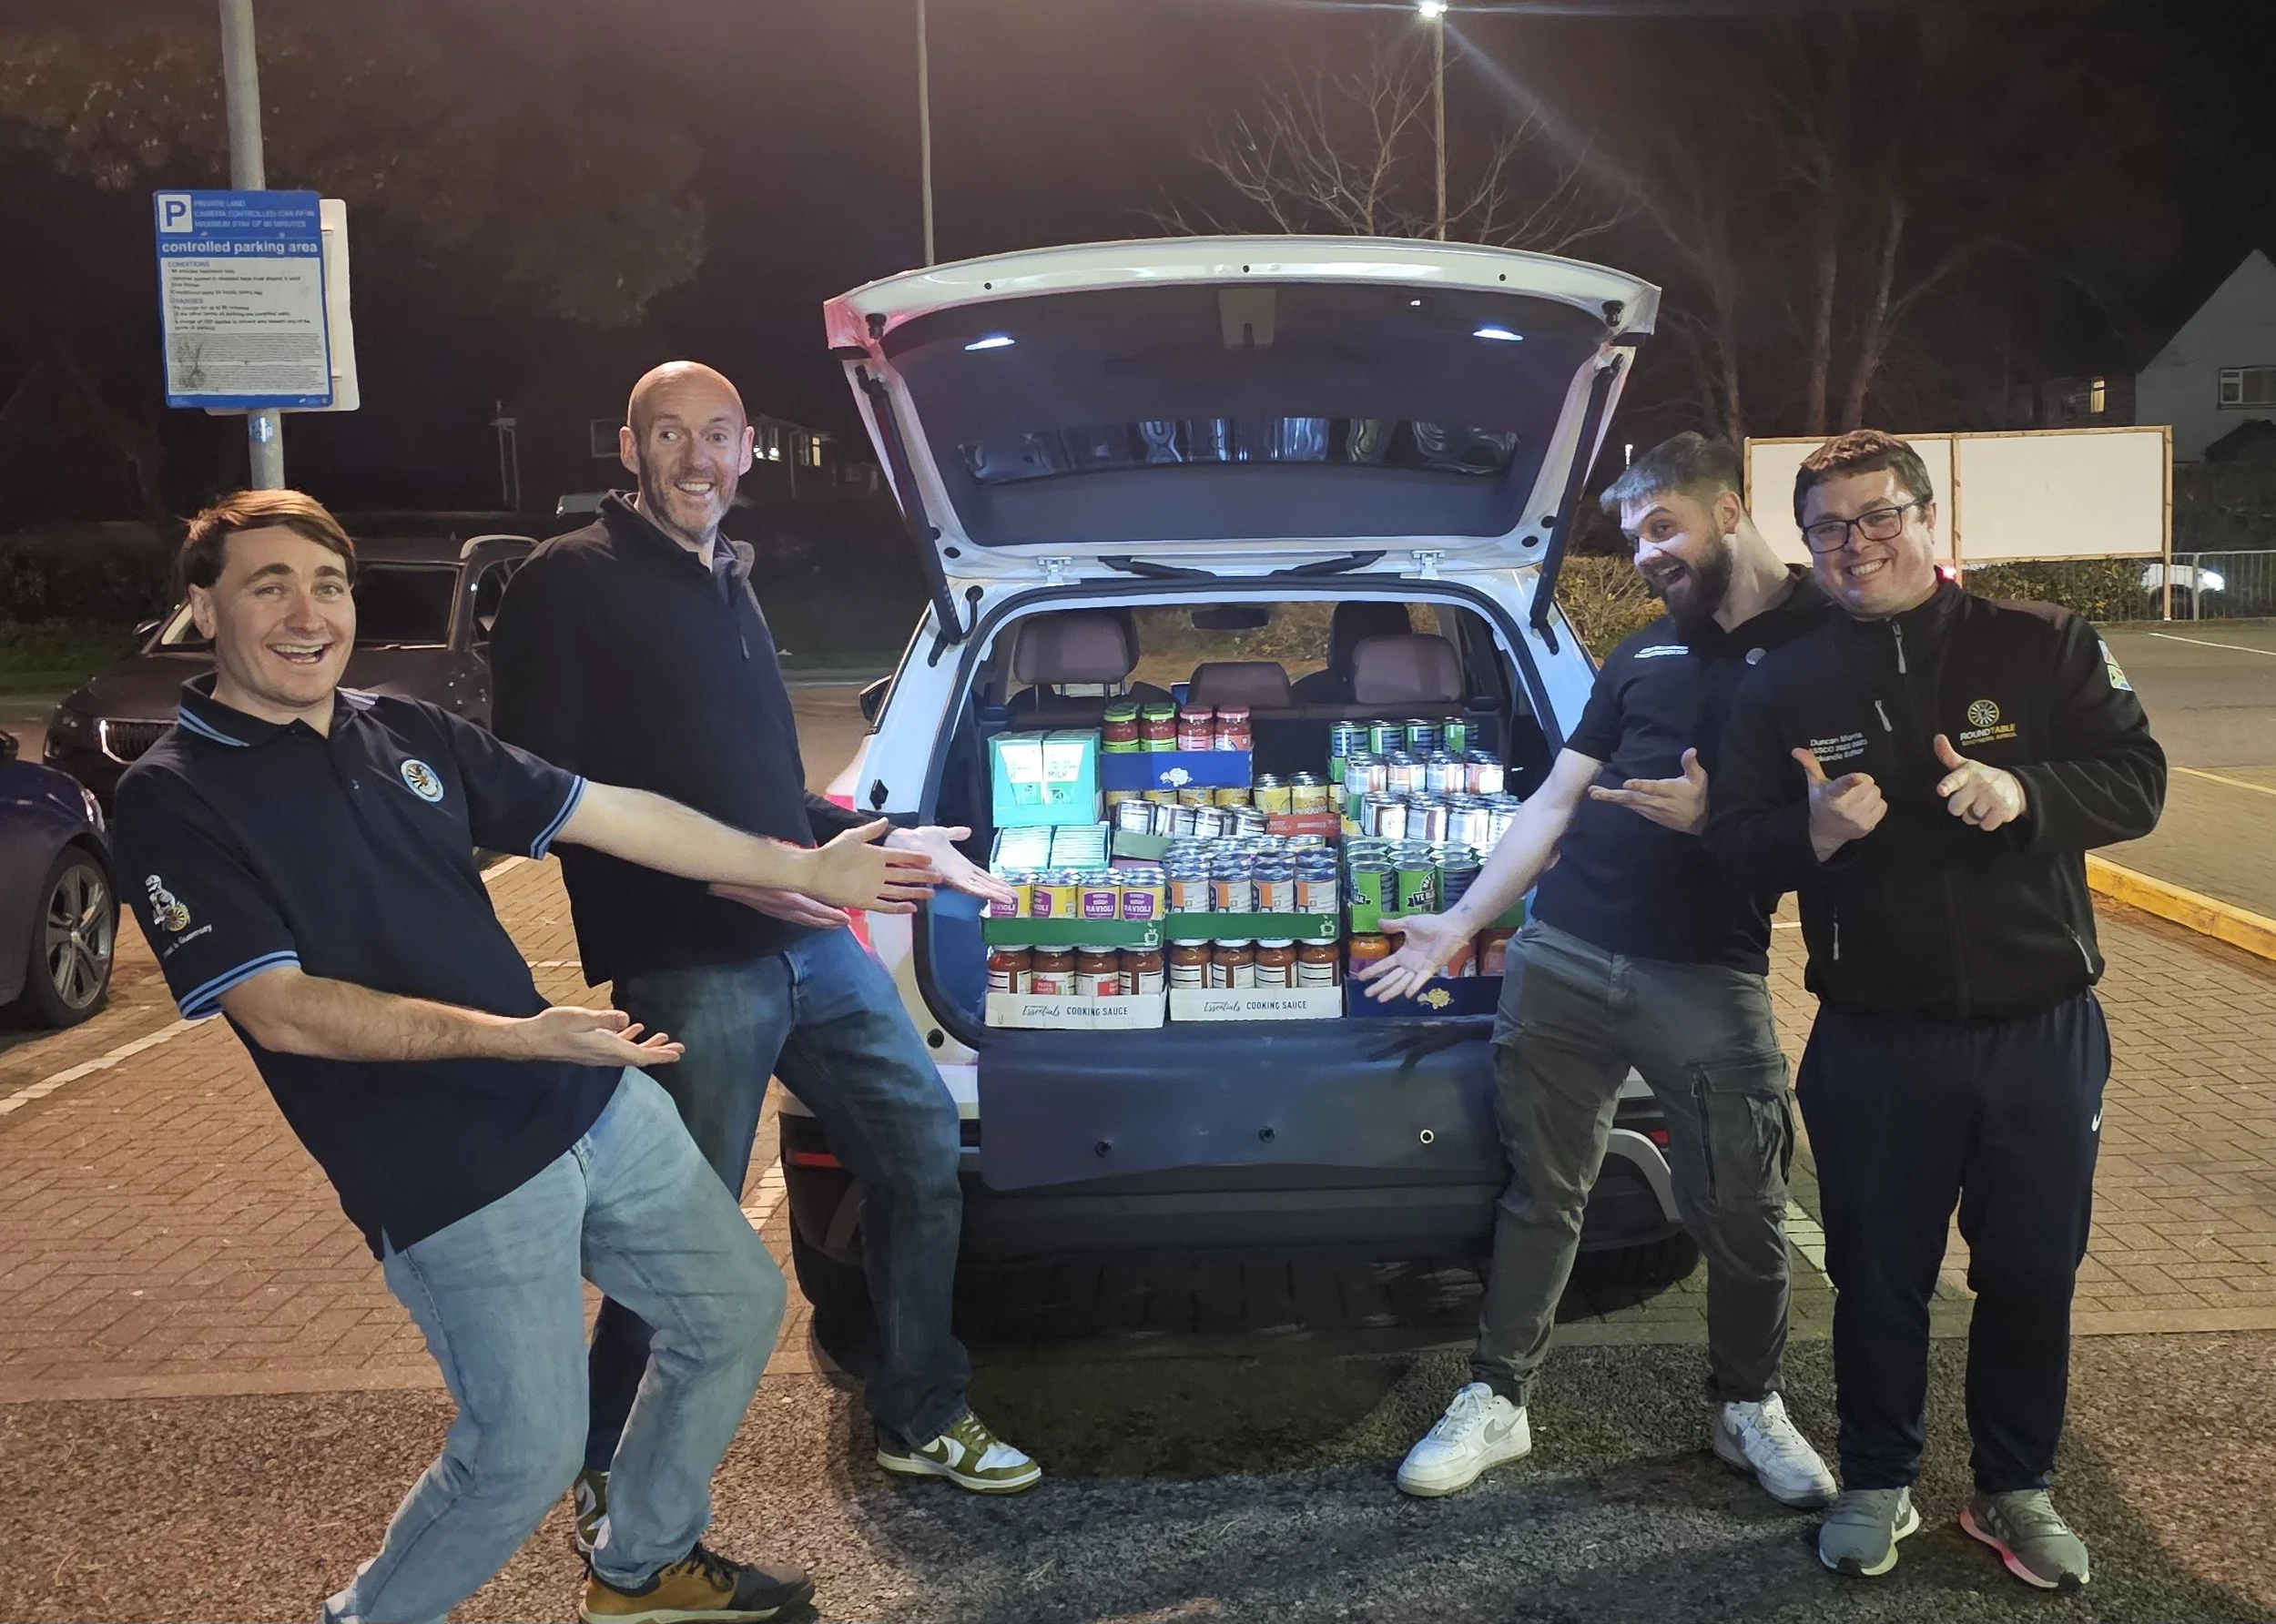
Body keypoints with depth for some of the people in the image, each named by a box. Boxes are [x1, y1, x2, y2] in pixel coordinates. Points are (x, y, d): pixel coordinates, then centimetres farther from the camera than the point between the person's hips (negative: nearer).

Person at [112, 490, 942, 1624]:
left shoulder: (408, 734, 7)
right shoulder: (177, 799, -11)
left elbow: (613, 814, 10)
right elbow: (282, 1012, -20)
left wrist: (805, 870, 11)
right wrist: (523, 1038, -29)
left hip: (596, 1105, 7)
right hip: (454, 1184, -7)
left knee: (737, 1307, 16)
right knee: (527, 1452, 0)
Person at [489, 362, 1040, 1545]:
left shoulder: (728, 585, 20)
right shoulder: (570, 585, -6)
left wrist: (885, 843, 23)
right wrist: (718, 875, -21)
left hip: (813, 940, 8)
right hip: (688, 967, -8)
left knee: (921, 1145, 11)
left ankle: (919, 1420, 27)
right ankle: (614, 1484, 23)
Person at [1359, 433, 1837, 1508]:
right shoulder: (1642, 655, 15)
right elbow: (1555, 802, 16)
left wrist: (1715, 817, -19)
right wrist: (1459, 923, 11)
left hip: (1708, 976, -4)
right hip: (1561, 956, 4)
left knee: (1742, 1211, 6)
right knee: (1541, 1192, 11)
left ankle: (1750, 1408, 29)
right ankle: (1496, 1401, 23)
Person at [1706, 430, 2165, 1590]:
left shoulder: (2043, 647, -1)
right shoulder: (1784, 686, 2)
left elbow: (2135, 781, -3)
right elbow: (1730, 840, 1)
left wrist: (2026, 792, -23)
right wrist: (1808, 836, -22)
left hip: (2042, 1029, 0)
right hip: (1873, 1044, 0)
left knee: (2033, 1274, 13)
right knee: (1878, 1278, 11)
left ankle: (2016, 1491, 33)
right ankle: (1878, 1484, 31)